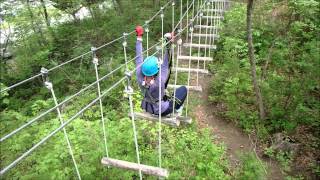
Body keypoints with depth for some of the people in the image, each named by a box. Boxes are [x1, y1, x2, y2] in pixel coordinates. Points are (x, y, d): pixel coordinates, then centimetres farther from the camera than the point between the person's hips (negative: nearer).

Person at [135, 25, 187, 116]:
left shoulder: (140, 78, -28)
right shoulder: (159, 82, -41)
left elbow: (139, 58, -21)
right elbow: (165, 65, -34)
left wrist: (139, 37, -14)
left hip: (147, 107, 5)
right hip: (161, 111, -5)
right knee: (183, 89, 7)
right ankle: (176, 109, 28)